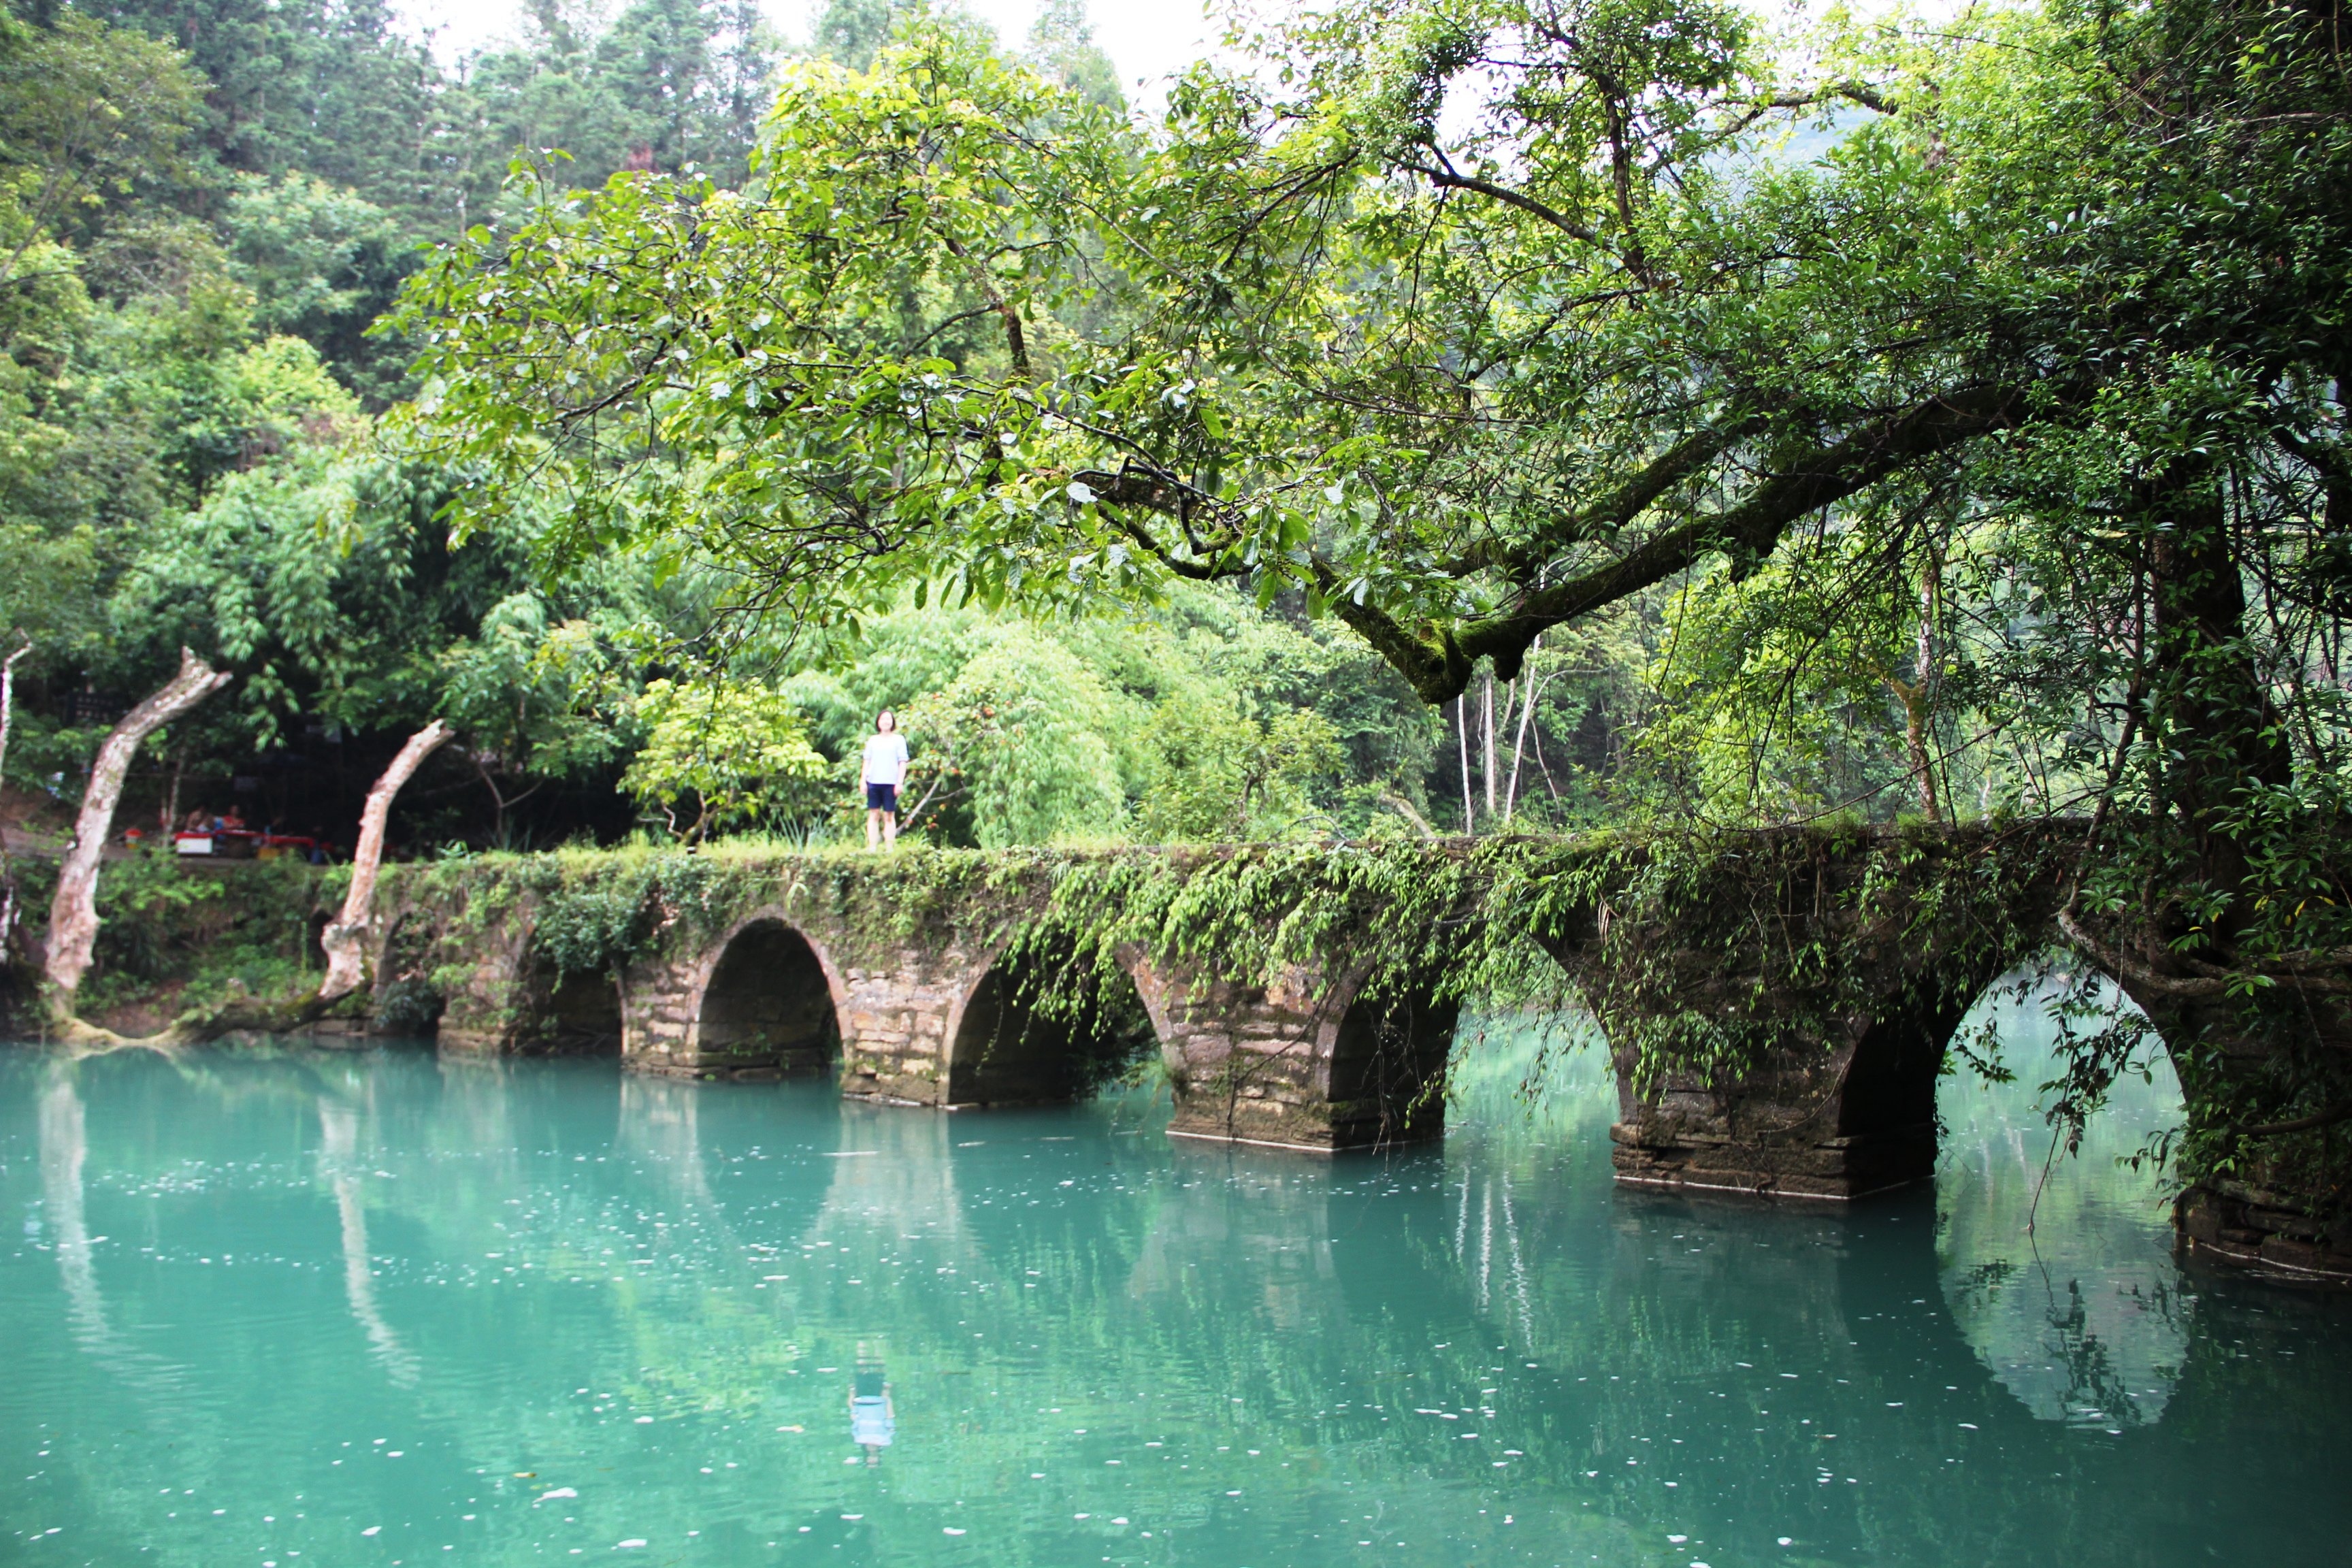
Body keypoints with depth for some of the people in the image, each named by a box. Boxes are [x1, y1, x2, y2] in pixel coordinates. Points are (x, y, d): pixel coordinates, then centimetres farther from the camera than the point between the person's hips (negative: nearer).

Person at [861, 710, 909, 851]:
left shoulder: (899, 739, 7)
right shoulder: (872, 740, 14)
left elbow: (903, 762, 2)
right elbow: (867, 761, 14)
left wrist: (900, 782, -6)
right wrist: (863, 781, 5)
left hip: (890, 783, -2)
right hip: (874, 782, 2)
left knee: (889, 816, 0)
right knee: (874, 814, 0)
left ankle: (890, 847, 0)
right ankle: (872, 847, 0)